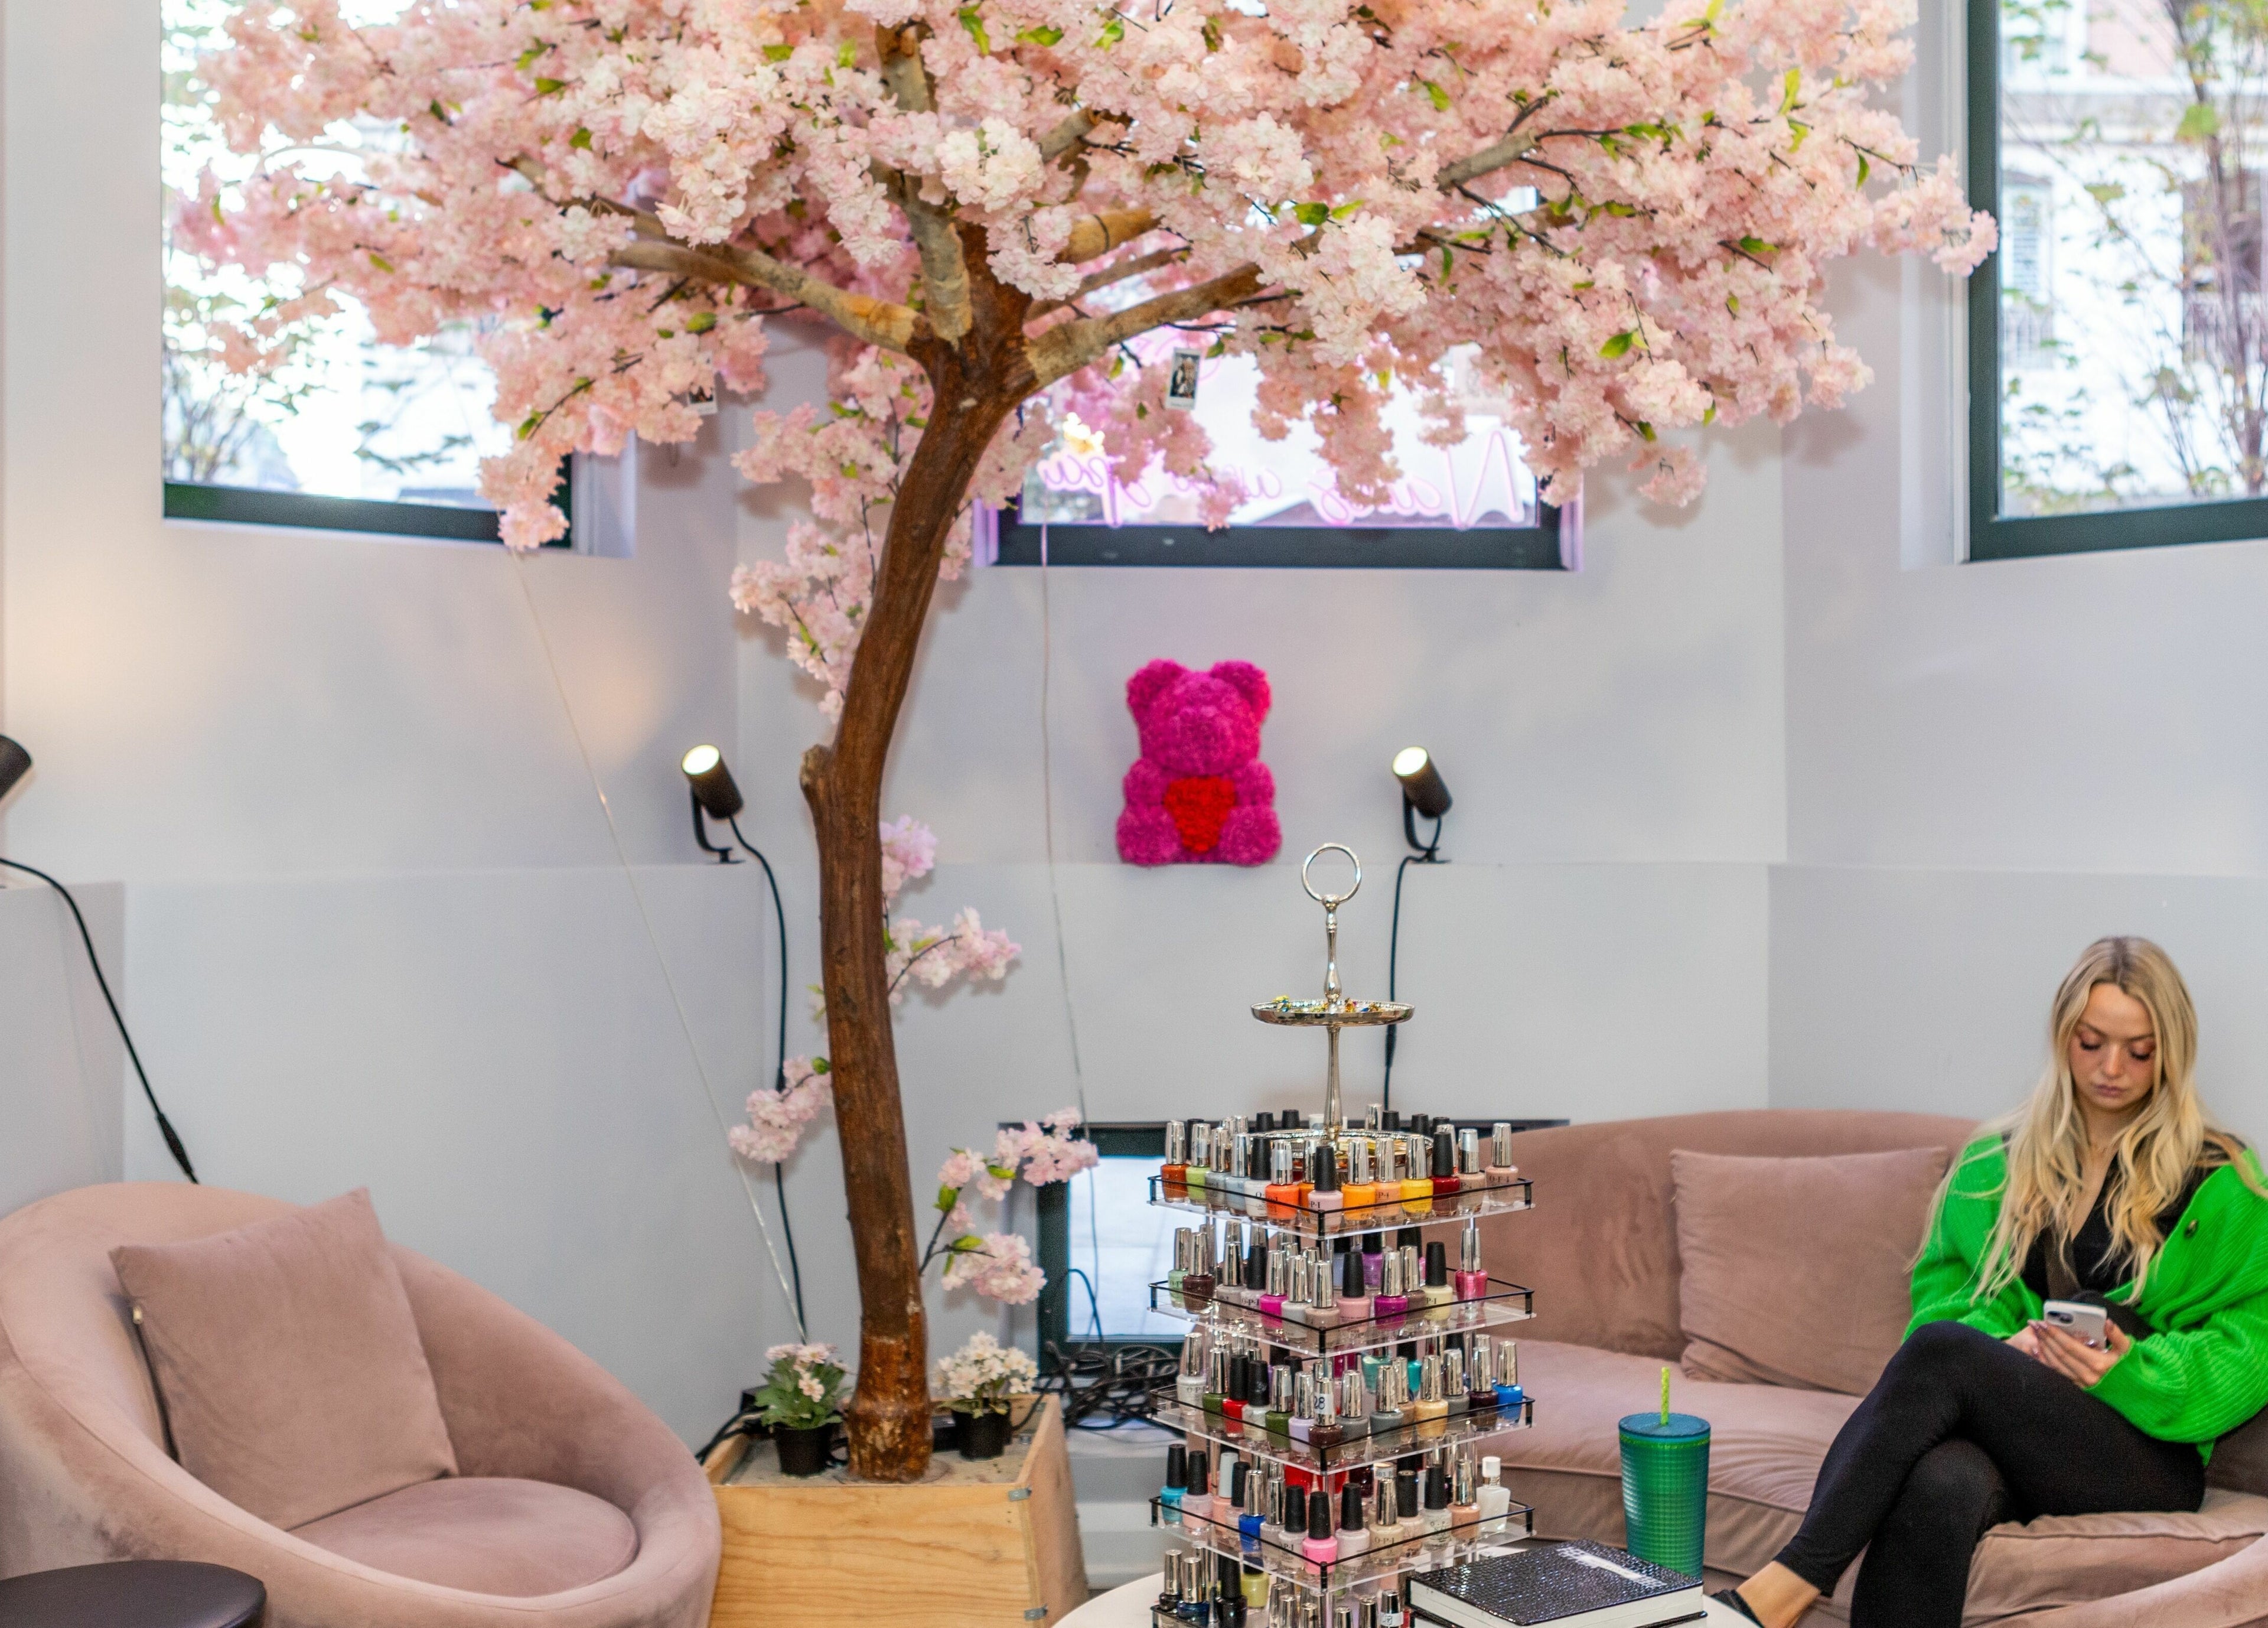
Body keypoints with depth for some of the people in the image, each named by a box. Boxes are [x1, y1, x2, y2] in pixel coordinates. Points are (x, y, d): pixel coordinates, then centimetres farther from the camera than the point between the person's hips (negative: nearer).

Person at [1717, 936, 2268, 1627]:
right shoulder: (1996, 1162, 18)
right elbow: (1940, 1289, 16)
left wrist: (2129, 1366, -13)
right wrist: (2002, 1344, -6)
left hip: (2145, 1456, -2)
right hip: (1999, 1425, 3)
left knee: (1943, 1352, -33)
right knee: (1940, 1487, -38)